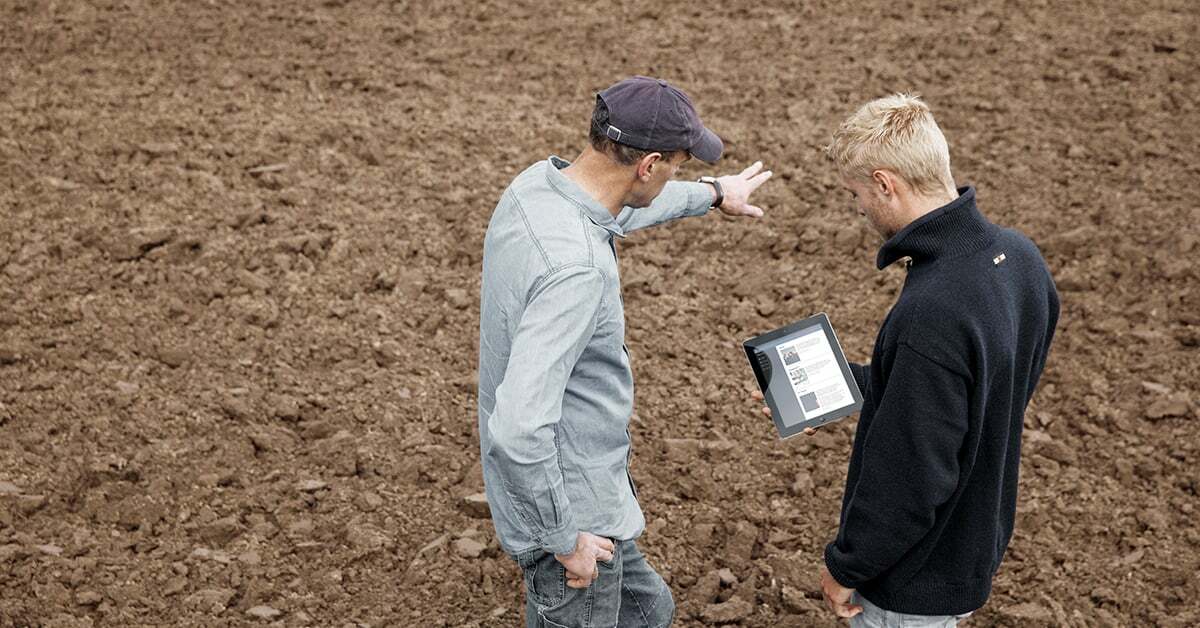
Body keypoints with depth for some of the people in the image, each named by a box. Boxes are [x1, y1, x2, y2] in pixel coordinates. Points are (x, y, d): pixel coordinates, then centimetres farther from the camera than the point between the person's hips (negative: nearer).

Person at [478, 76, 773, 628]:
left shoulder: (539, 182, -4)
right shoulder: (575, 269, -34)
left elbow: (621, 210, 20)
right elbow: (518, 431, -36)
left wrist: (715, 193, 35)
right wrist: (565, 537, -22)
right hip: (572, 511, -9)